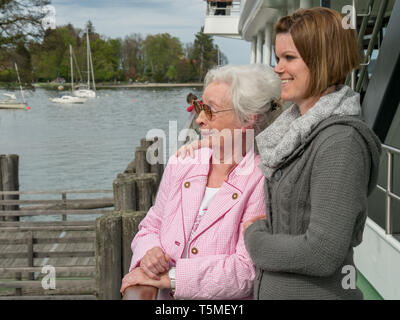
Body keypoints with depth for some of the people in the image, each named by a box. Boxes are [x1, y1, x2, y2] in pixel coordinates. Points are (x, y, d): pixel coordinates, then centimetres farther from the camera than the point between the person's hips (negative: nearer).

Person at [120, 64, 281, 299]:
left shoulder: (261, 182, -9)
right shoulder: (181, 164, 8)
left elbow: (247, 271, -14)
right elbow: (150, 228, 15)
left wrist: (168, 277, -14)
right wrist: (149, 253, -7)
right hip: (165, 298, 5)